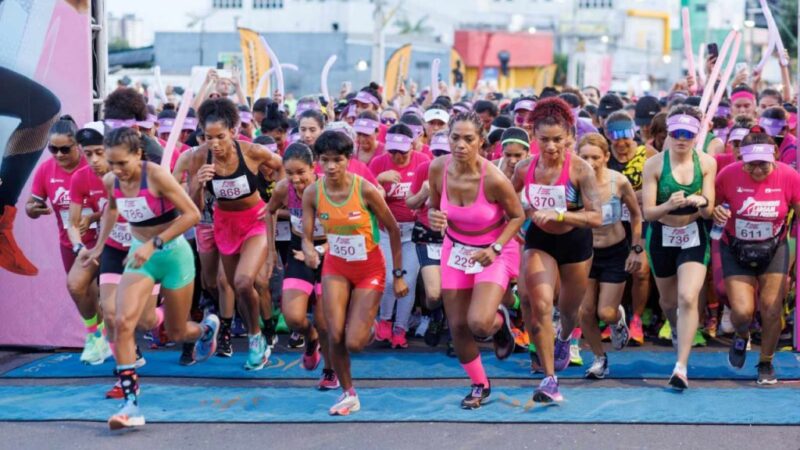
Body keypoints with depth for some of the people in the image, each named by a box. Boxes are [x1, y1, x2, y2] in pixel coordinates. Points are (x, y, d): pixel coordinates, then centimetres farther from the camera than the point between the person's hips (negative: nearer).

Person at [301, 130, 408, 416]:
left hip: (369, 269, -3)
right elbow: (306, 236, -8)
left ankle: (368, 328, 31)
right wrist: (309, 251, -34)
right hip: (336, 267, 3)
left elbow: (393, 229, -11)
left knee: (354, 343, -8)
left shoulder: (365, 190, -22)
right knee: (335, 336, -9)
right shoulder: (312, 193, -13)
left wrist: (398, 275, -6)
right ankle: (348, 393, 16)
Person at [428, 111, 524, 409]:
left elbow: (517, 216, -11)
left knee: (479, 323, -22)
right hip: (455, 250, 4)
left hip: (493, 253, -4)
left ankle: (499, 321, 18)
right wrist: (434, 218, -19)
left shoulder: (493, 178, -27)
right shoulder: (438, 169, -14)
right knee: (457, 326, 6)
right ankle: (479, 384, 30)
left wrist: (495, 248, -21)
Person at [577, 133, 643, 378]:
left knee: (606, 313, -4)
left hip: (615, 251, -1)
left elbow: (636, 214, -1)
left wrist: (637, 248, -1)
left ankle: (619, 317, 33)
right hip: (585, 251, 1)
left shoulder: (618, 181, -16)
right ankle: (599, 358, 22)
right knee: (585, 312, 0)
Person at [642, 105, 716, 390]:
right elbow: (647, 212, -13)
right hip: (662, 237, 1)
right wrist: (669, 205, -34)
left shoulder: (707, 163, -7)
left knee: (688, 298, -18)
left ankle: (681, 367, -17)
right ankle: (677, 331, 54)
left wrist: (702, 202, -29)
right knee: (668, 301, 18)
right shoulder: (654, 164, -12)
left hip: (694, 237, -1)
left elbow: (708, 211, -5)